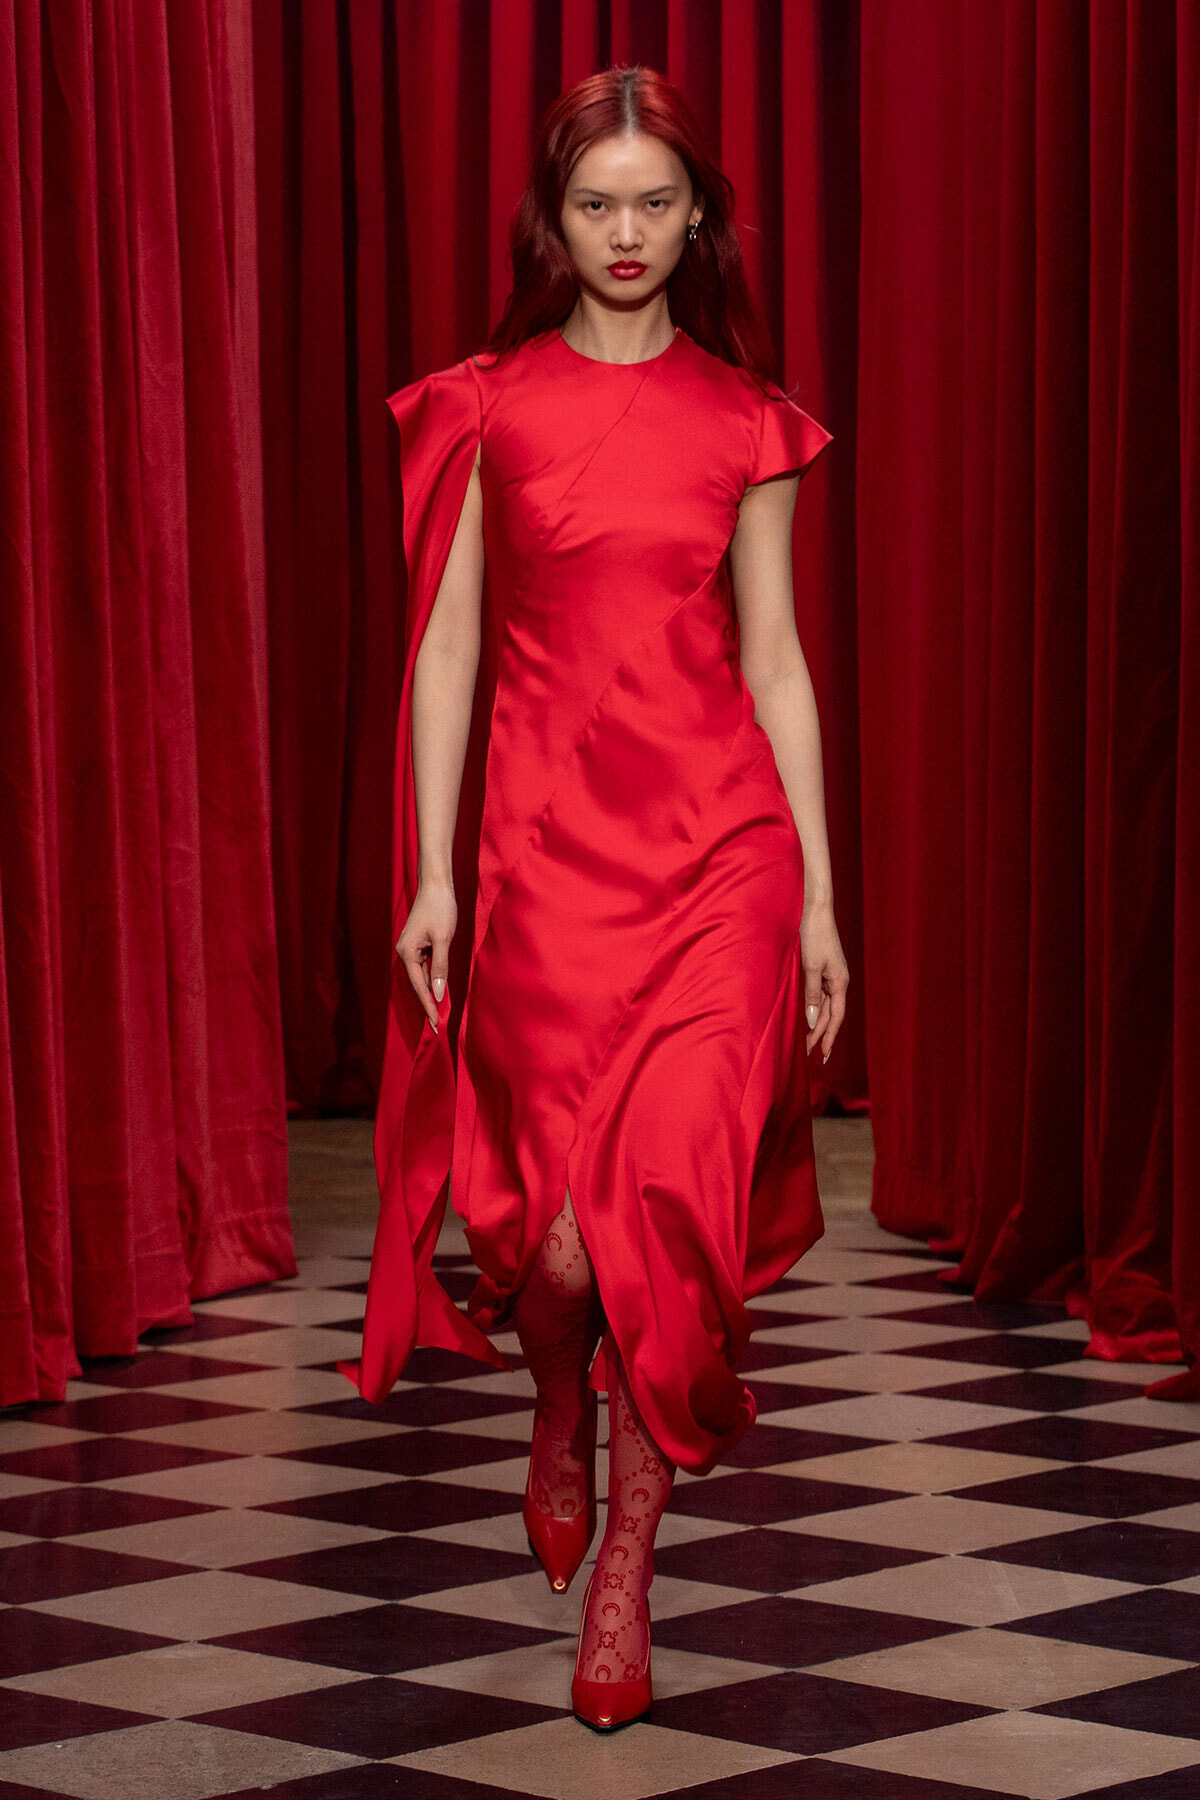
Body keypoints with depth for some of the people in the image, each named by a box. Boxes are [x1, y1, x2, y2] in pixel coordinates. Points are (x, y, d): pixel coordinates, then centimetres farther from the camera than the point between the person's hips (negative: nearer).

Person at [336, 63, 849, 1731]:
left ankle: (625, 1566, 10)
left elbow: (774, 662, 8)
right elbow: (445, 649, 3)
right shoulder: (486, 408, 5)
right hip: (543, 843, -1)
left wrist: (820, 895, 5)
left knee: (675, 1209, -6)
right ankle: (559, 1415, 31)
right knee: (560, 1226, -5)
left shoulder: (744, 421, 7)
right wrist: (431, 874, -3)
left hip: (717, 847, 1)